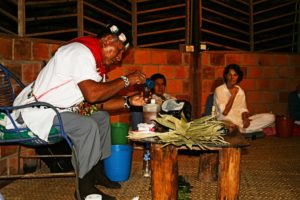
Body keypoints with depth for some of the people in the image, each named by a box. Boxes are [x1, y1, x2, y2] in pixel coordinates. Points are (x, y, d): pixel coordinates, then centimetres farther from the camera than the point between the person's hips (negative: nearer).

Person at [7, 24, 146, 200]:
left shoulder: (96, 60, 9)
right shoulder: (81, 51, -20)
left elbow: (98, 102, 8)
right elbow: (92, 94, -33)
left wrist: (128, 101, -1)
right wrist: (126, 80, -21)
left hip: (58, 109, 11)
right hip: (36, 110, -11)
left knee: (102, 117, 13)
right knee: (87, 126, -27)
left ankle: (97, 172, 18)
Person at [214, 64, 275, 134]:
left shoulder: (240, 91, 12)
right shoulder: (219, 90, -5)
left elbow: (243, 110, 12)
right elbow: (224, 112, -11)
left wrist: (245, 118, -10)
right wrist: (233, 95, -13)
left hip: (240, 120, 6)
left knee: (270, 117, -10)